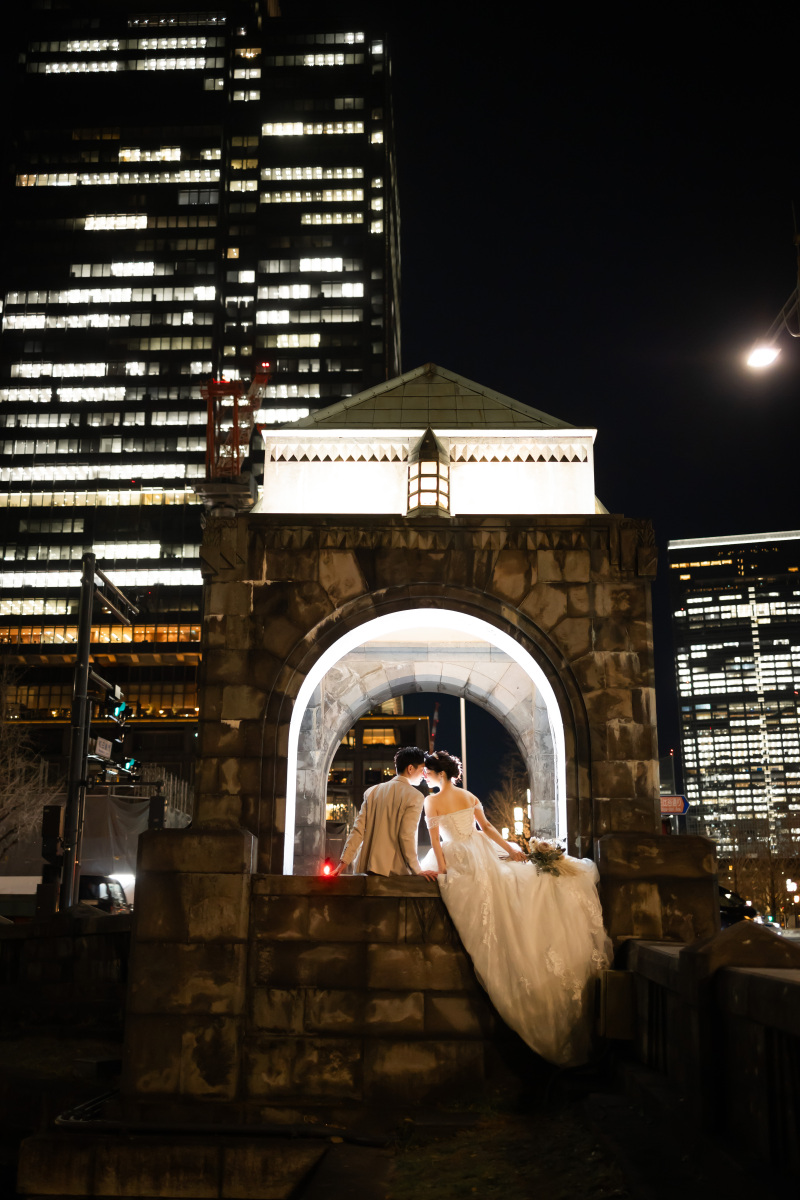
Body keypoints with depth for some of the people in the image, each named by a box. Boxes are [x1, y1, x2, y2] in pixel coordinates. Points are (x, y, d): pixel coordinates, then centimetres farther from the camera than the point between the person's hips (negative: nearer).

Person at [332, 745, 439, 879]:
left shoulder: (372, 791, 10)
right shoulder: (414, 796, -6)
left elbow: (358, 829, 6)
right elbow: (407, 836, -12)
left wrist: (344, 861, 5)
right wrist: (417, 871, -6)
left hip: (366, 868, 6)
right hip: (395, 871, -6)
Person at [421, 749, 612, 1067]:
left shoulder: (432, 802, -4)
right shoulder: (469, 796, 10)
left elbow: (435, 838, -9)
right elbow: (486, 826, 7)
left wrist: (442, 869, -10)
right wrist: (510, 849, 8)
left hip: (459, 858, -4)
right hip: (483, 853, 4)